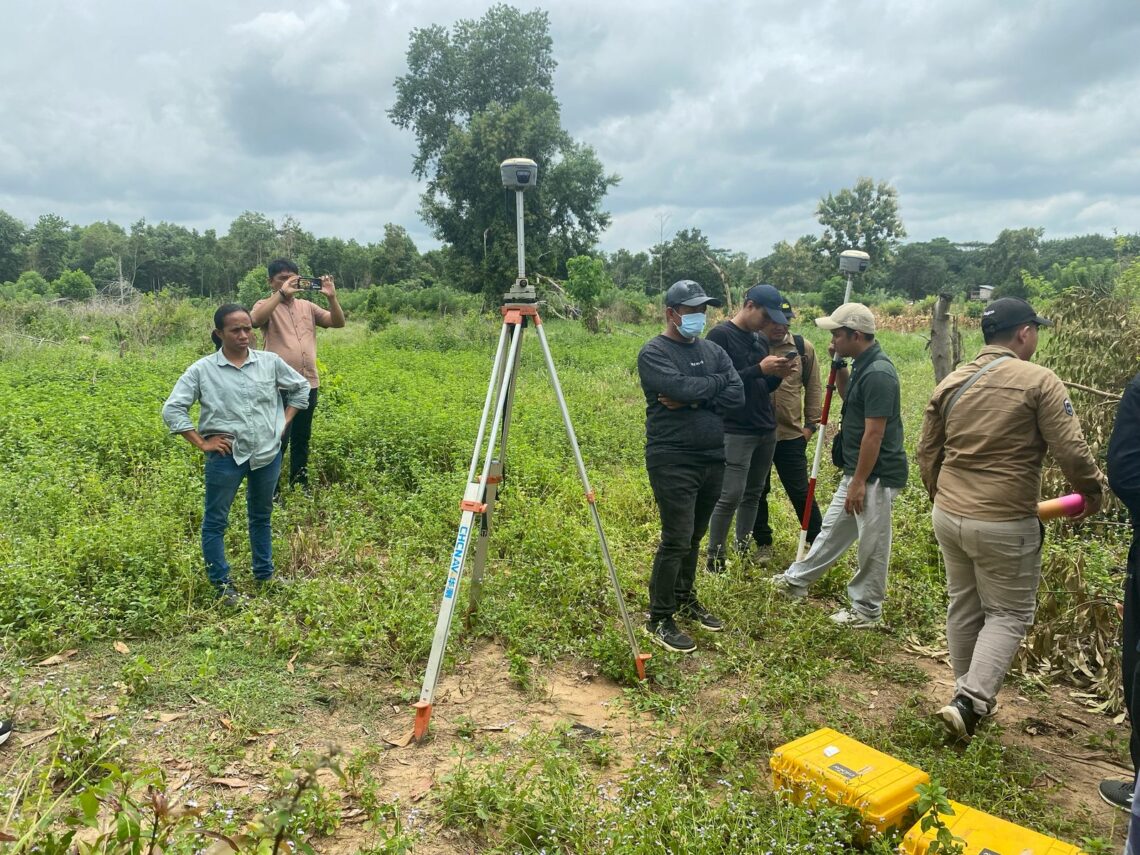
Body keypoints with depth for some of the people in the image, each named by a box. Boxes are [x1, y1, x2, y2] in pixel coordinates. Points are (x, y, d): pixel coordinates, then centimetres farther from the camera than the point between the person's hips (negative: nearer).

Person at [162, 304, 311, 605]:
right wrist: (201, 444, -9)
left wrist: (284, 423, 6)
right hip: (226, 457, -2)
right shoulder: (202, 369, -7)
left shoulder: (270, 362, 0)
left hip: (268, 453, 3)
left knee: (261, 516, 19)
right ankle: (222, 585, 19)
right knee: (215, 521, 5)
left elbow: (301, 388, 14)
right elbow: (172, 409, -6)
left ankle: (265, 576, 33)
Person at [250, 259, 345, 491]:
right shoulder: (266, 306, 1)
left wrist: (332, 297, -8)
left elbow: (338, 323, 7)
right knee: (279, 440, -5)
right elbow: (255, 319, -23)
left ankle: (300, 487, 27)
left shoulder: (307, 306, 14)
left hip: (309, 384, 5)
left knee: (302, 440, 15)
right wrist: (282, 293, -24)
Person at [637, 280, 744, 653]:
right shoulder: (654, 353, -7)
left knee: (694, 537, 16)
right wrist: (718, 381, -6)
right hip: (673, 462, -7)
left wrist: (693, 401, -14)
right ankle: (659, 619, 5)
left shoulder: (712, 349, 12)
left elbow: (737, 394, -1)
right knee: (676, 541, -7)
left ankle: (685, 599, 33)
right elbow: (683, 388, -23)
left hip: (713, 459, 7)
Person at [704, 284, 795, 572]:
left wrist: (778, 375, -4)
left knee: (753, 494, 11)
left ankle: (743, 551, 21)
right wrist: (760, 369, -21)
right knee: (730, 496, -7)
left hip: (766, 430, 7)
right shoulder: (720, 335, -9)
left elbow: (762, 388, 17)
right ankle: (714, 559, 4)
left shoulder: (760, 339, 13)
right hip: (735, 432, -7)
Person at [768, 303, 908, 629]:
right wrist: (839, 366, 9)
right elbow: (848, 398, 26)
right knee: (832, 531, 22)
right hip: (857, 470, 10)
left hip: (876, 474, -10)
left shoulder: (877, 373, -23)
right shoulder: (862, 365, 7)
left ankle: (867, 611, 20)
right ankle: (796, 580, 35)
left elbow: (874, 434, -24)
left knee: (872, 545, 5)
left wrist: (859, 482, -20)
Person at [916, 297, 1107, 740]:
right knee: (1008, 614, 8)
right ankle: (970, 701, -2)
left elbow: (927, 453, 10)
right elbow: (1070, 450, -12)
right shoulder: (1039, 380, -11)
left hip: (948, 516, 6)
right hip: (1005, 524, -6)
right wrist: (1092, 489, 8)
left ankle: (968, 693, 31)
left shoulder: (951, 382, 6)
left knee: (962, 606, 18)